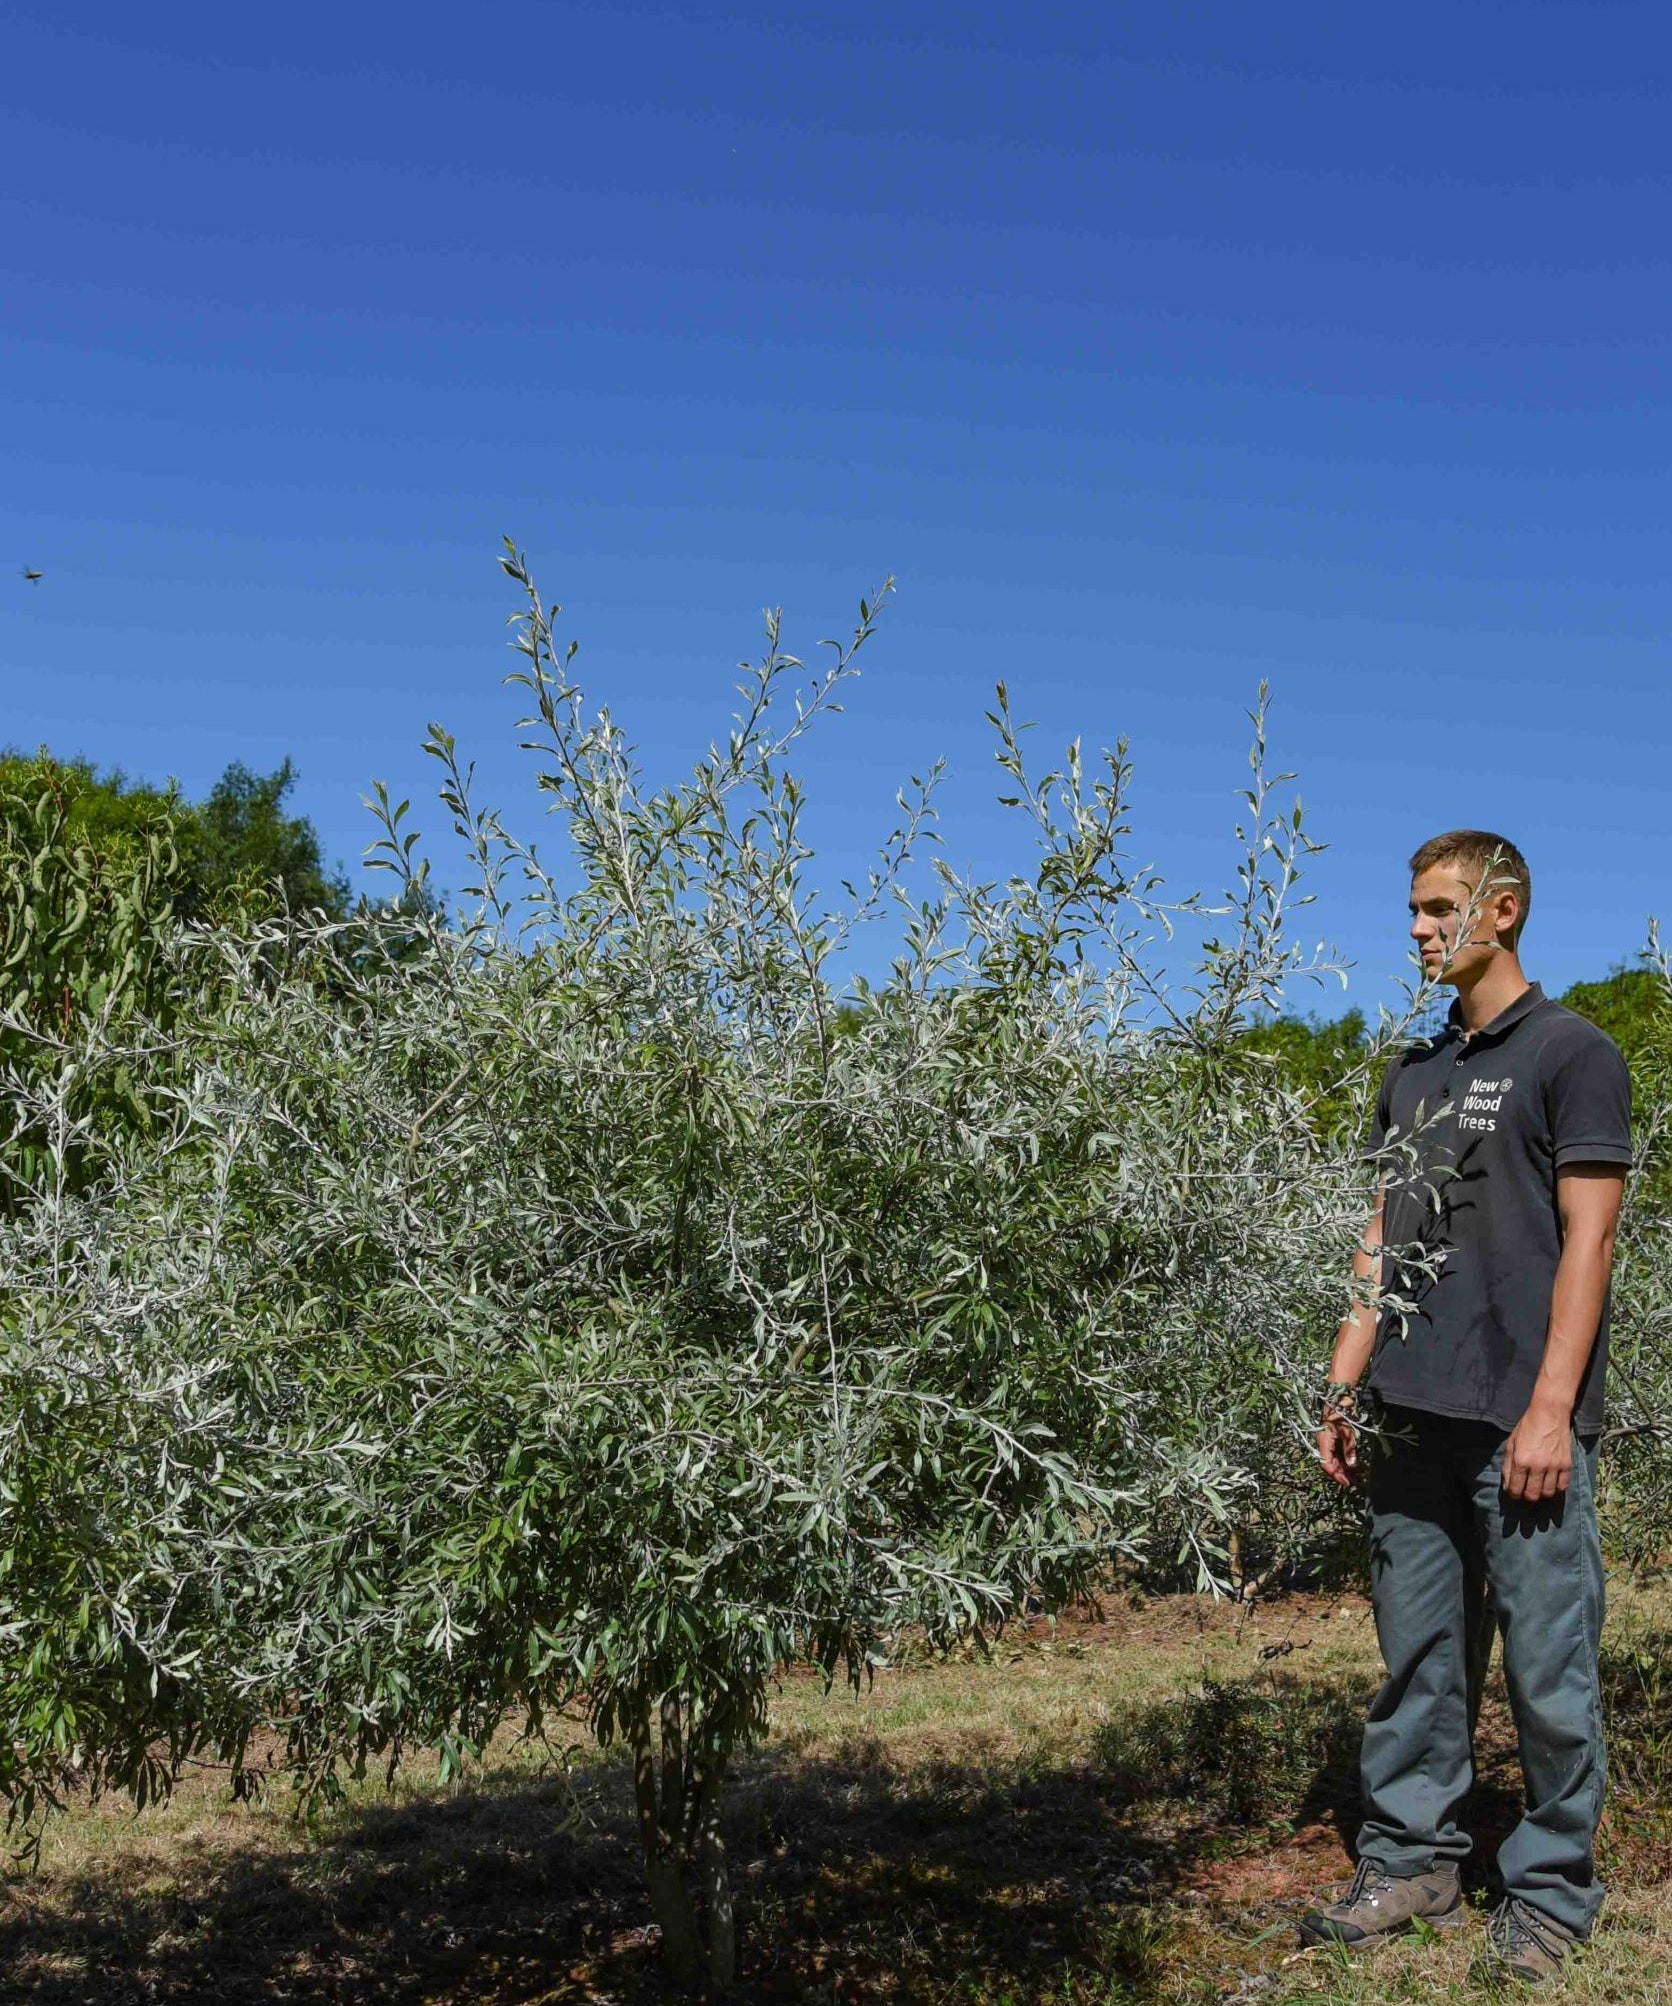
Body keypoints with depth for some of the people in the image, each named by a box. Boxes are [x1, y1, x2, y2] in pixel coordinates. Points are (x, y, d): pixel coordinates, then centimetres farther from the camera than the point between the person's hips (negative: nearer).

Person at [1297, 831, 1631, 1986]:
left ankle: (1553, 1891, 17)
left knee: (1548, 1666, 3)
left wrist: (1550, 1410, -15)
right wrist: (1345, 1390, 11)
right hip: (1414, 1416, 6)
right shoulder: (1412, 1075, 16)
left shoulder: (1572, 1053, -2)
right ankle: (1414, 1862, 23)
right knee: (1418, 1654, 12)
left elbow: (1586, 1238, -8)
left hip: (1523, 1418, -6)